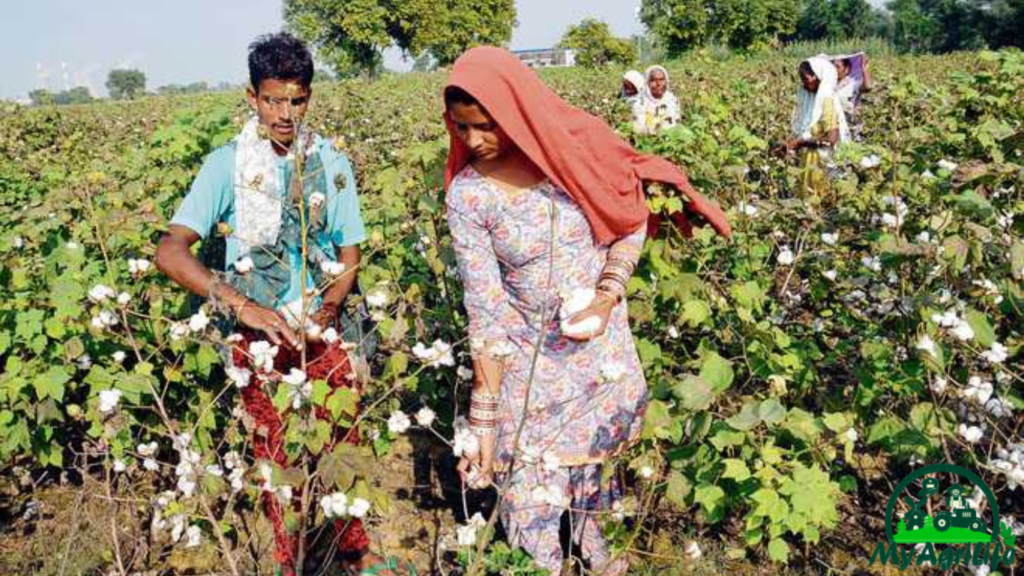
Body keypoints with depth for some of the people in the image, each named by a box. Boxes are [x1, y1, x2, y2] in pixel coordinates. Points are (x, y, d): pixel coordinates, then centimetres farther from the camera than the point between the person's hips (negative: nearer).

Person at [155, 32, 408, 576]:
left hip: (321, 331, 2)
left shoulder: (332, 162, -2)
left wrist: (326, 311, -13)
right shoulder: (227, 164, -9)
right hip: (258, 336, -2)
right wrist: (244, 307, -30)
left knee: (343, 442, 11)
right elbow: (170, 251, -19)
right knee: (276, 455, 10)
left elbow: (349, 251, 5)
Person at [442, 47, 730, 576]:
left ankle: (589, 531, 48)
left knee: (596, 448, 20)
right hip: (530, 354, -1)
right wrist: (484, 419, -18)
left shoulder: (577, 146, -15)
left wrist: (608, 295, -19)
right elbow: (484, 307, -17)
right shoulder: (466, 194, -18)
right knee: (532, 477, 5)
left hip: (603, 341, 2)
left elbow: (631, 222, -2)